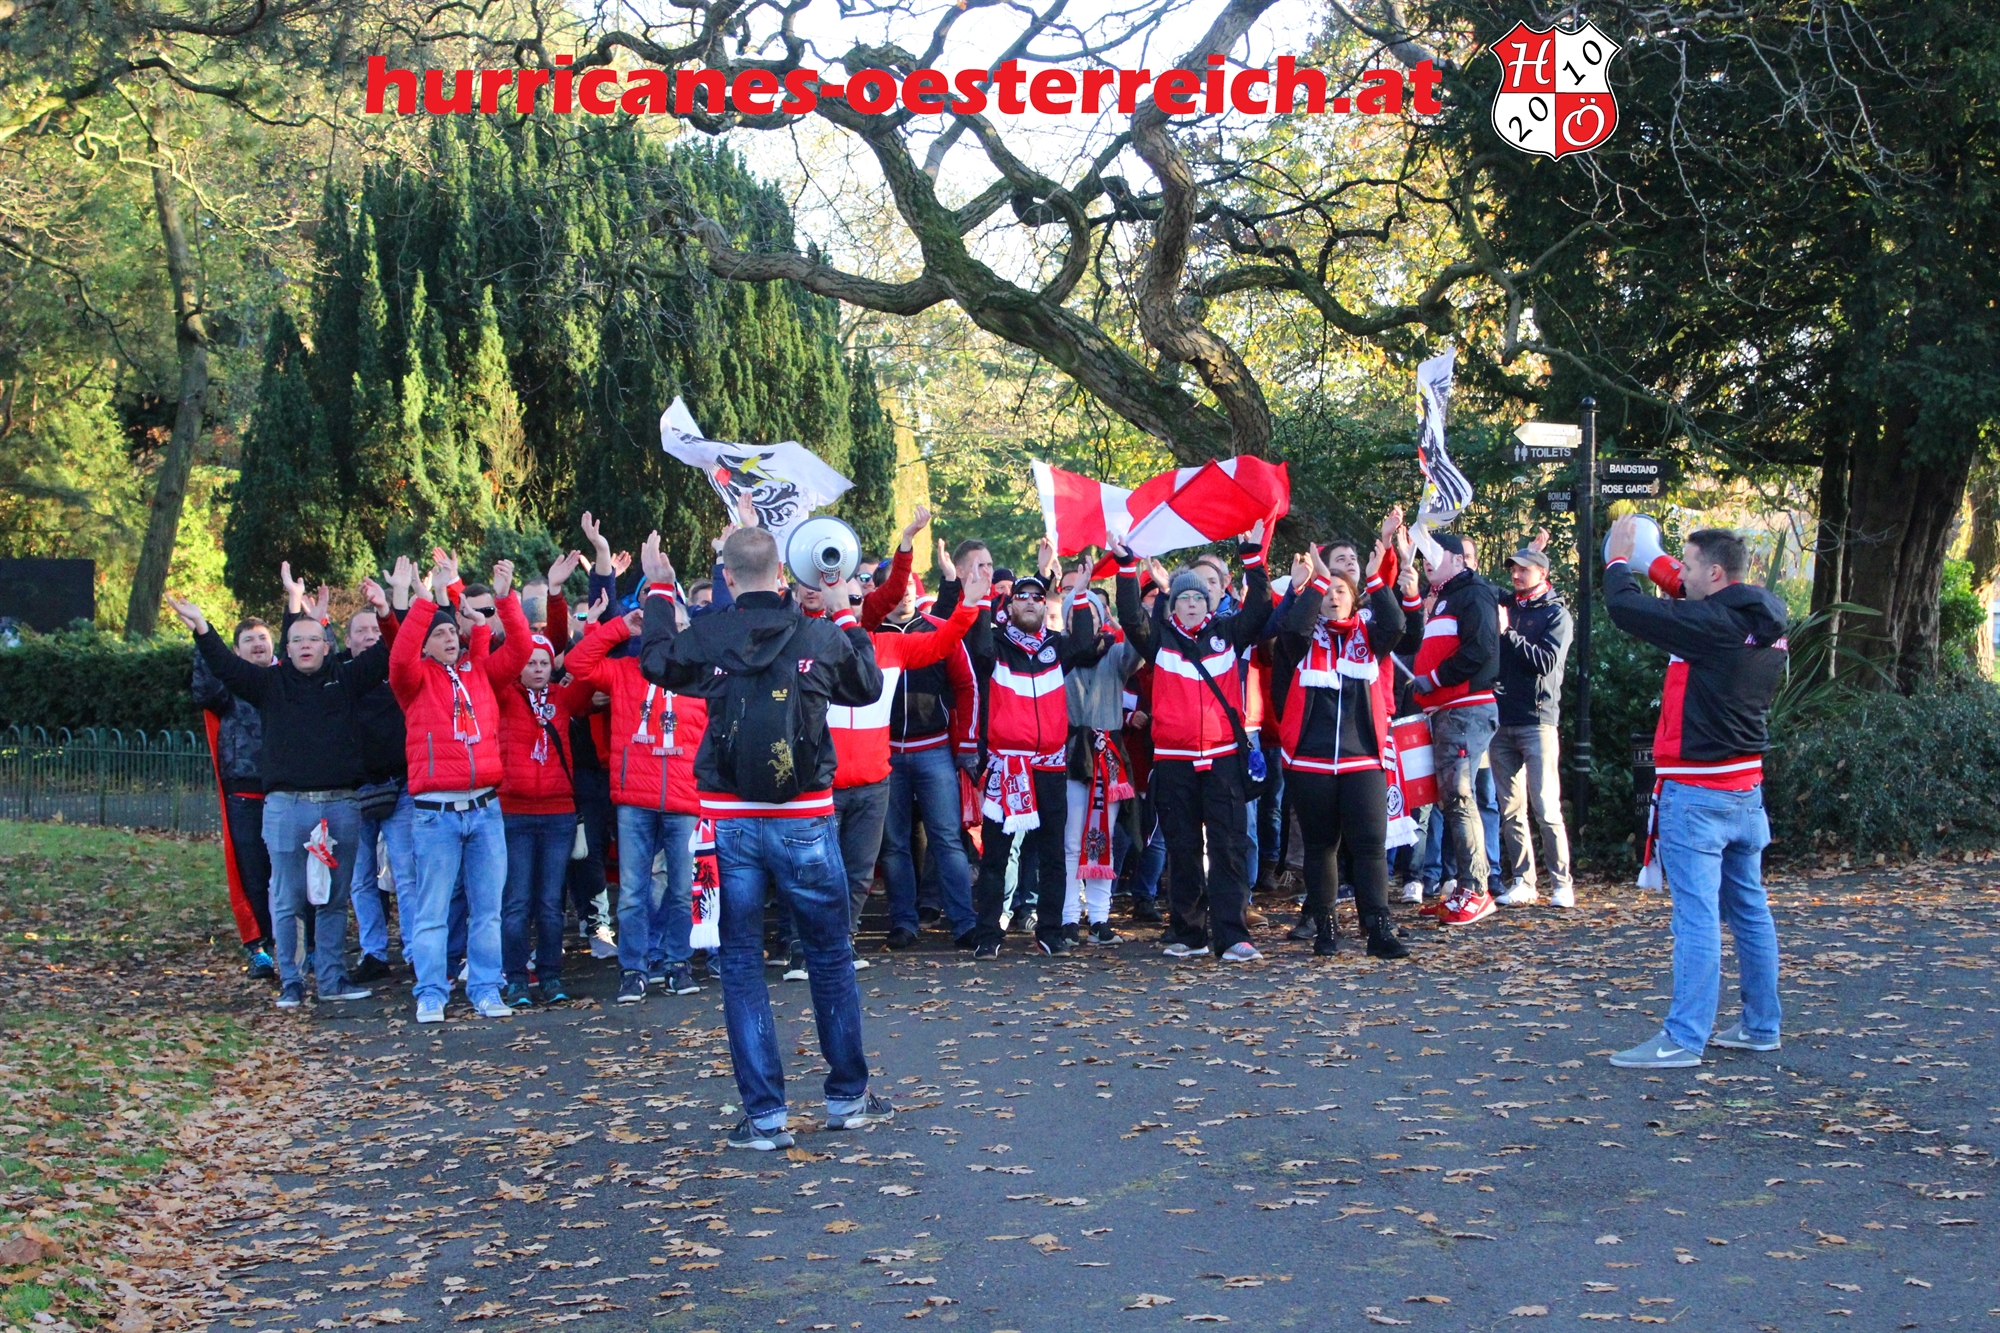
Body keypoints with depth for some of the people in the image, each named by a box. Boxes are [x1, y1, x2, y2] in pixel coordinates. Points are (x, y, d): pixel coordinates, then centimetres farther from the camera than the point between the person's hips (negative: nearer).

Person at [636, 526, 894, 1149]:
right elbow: (869, 687, 13)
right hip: (804, 822, 0)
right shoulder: (822, 636, -7)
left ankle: (765, 1115, 7)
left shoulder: (703, 638, -6)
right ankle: (848, 1097, 24)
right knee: (831, 957, 15)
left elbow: (654, 660, 16)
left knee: (741, 965, 8)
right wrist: (847, 616, 23)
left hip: (731, 822, 0)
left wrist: (659, 592, 29)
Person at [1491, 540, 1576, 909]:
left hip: (1536, 719, -5)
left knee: (1546, 809, -8)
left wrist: (1508, 633, -15)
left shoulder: (1555, 613, 1)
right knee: (1510, 810, 5)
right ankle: (1521, 882, 9)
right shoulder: (1506, 608, 17)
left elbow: (1547, 661, -13)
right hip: (1502, 720, 5)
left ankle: (1561, 883, -3)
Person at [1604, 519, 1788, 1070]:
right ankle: (1760, 1025, 22)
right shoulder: (1767, 626, 8)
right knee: (1749, 908, 14)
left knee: (1696, 915, -8)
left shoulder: (1711, 623, -18)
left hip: (1697, 792, -9)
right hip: (1746, 788, 9)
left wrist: (1618, 559, 1)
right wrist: (1681, 588, 13)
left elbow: (1626, 608, -16)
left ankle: (1683, 1039, -6)